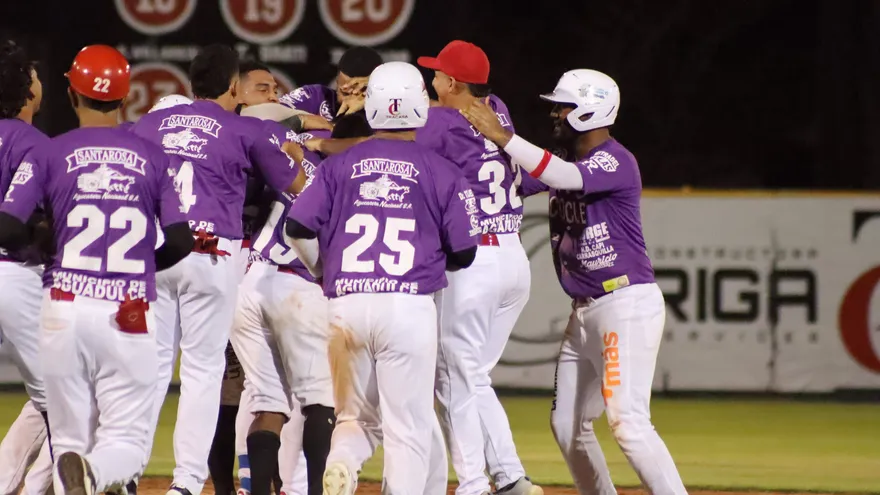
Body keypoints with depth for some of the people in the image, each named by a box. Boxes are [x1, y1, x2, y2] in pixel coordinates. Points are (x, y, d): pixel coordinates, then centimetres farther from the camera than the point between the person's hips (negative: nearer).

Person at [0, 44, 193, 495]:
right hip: (129, 317, 0)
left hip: (65, 309, 0)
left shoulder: (49, 154, 3)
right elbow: (180, 242, 2)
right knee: (126, 441, 3)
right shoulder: (153, 157, 7)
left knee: (70, 438, 11)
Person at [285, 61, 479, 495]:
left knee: (357, 417, 16)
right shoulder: (441, 172, 2)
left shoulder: (340, 165, 8)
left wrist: (326, 273, 20)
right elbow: (463, 255, 4)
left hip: (346, 306, 2)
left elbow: (298, 228, 2)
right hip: (409, 305, -2)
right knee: (408, 427, 4)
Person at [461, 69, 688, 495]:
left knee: (627, 421, -20)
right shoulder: (567, 163, 15)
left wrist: (502, 137, -29)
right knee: (567, 425, 12)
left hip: (627, 303, -10)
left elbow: (563, 177, -30)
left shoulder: (616, 162, -13)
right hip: (585, 311, 10)